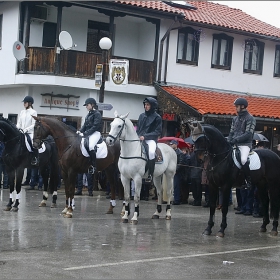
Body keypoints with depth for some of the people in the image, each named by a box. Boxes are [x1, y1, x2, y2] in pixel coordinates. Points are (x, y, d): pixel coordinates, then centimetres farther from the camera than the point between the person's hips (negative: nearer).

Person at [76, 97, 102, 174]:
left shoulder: (97, 114, -7)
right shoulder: (88, 115, 19)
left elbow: (95, 126, -15)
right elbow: (85, 125, 18)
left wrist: (85, 133, -20)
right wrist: (80, 131, -3)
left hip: (95, 133, -10)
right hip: (87, 133, 10)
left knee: (91, 146, -33)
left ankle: (93, 166, -32)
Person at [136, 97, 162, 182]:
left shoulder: (157, 117, 0)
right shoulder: (142, 115, 15)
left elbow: (158, 132, -6)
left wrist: (145, 136, -15)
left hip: (151, 139, -6)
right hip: (139, 139, 6)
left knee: (151, 151, -35)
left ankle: (150, 174, -28)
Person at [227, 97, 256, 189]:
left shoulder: (250, 119, -3)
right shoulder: (235, 119, 20)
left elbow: (248, 134, -13)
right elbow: (231, 132, 20)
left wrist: (236, 139, -21)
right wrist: (228, 141, 1)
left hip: (245, 144, -8)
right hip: (234, 144, 8)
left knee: (243, 160, -33)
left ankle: (249, 181, -20)